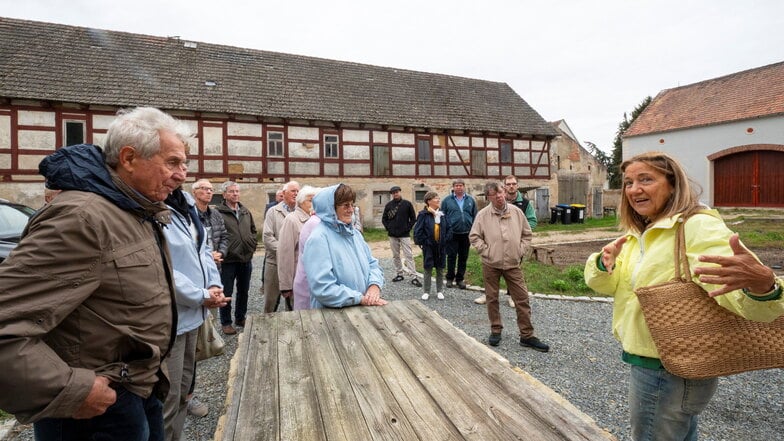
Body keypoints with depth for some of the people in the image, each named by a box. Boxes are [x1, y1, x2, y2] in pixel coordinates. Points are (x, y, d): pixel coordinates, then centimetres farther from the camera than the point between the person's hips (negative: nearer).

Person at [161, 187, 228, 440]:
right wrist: (202, 296, -16)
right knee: (167, 399, 5)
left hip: (191, 313, 9)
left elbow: (202, 248, 12)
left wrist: (214, 284, -2)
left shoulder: (186, 203, 8)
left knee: (184, 385, 23)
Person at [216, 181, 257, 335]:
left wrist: (252, 245, 8)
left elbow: (253, 230, 19)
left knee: (243, 291, 17)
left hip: (246, 258, 6)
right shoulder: (218, 212, -11)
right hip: (228, 260, -6)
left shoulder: (246, 212, 10)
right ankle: (225, 322, 20)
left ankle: (240, 318, 33)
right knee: (227, 293, 6)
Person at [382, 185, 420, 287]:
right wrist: (388, 228, 0)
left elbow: (413, 218, 4)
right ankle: (399, 274, 21)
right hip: (392, 236, 3)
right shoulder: (388, 205, 6)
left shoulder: (407, 204, 1)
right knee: (396, 256, 9)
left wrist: (408, 228, -5)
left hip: (405, 235, -3)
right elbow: (384, 218, 11)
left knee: (408, 255, -6)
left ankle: (413, 277, -5)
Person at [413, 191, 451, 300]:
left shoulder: (442, 214, 5)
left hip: (441, 247, 4)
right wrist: (423, 242, -12)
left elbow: (448, 229, 11)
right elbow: (418, 231, -10)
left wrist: (445, 240, 1)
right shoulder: (423, 214, -10)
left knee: (440, 270, 12)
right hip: (428, 247, -4)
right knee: (428, 270, 6)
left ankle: (439, 291, 24)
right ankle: (426, 292, 18)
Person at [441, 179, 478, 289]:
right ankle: (450, 278, 17)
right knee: (451, 257, 3)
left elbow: (475, 216, 7)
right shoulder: (447, 200, 1)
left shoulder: (470, 200, 7)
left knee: (463, 258, 10)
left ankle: (460, 279, 22)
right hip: (452, 234, -2)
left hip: (466, 234, 2)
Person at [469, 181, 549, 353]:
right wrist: (486, 251, -9)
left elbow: (527, 234, 10)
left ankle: (527, 336, 13)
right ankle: (495, 330, 27)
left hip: (513, 264, 2)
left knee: (522, 299, 2)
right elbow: (474, 236, -3)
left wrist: (521, 251, 1)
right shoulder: (483, 214, -7)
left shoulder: (516, 212, 1)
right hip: (491, 264, -1)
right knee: (492, 299, 9)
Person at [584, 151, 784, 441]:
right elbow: (609, 285, 5)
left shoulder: (699, 226, -20)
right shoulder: (639, 233, 6)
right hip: (648, 360, 8)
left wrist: (761, 284, -55)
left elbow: (734, 290, -33)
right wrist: (604, 265, -16)